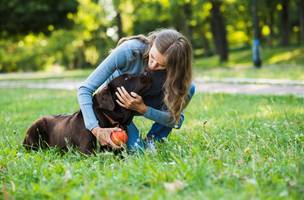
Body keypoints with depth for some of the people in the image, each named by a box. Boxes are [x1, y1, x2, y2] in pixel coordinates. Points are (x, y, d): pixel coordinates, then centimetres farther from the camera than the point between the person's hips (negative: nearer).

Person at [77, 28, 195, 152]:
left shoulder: (174, 71, -28)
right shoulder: (129, 50, -35)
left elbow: (174, 119, -26)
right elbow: (85, 89, -34)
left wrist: (142, 108, -42)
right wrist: (96, 129, -47)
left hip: (144, 105, 3)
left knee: (188, 88, -21)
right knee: (136, 149, -30)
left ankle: (152, 141, -8)